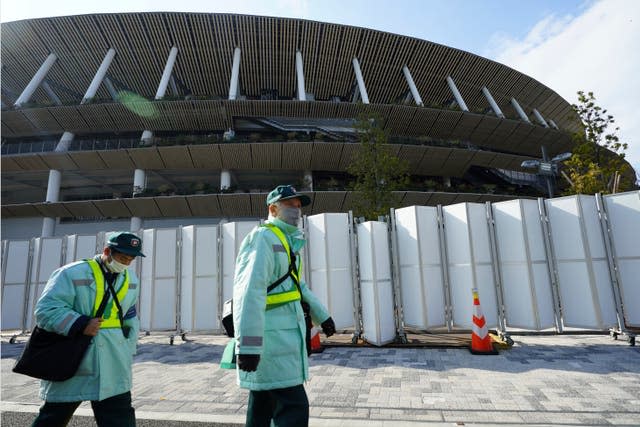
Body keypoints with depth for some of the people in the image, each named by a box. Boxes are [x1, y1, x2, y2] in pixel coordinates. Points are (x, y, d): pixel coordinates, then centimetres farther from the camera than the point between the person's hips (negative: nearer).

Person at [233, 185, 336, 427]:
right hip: (271, 337, -10)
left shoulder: (286, 241, 20)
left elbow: (298, 286, 28)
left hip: (281, 335, 10)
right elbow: (249, 291, -23)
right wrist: (248, 344, -29)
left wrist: (321, 316, 29)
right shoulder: (263, 237, -12)